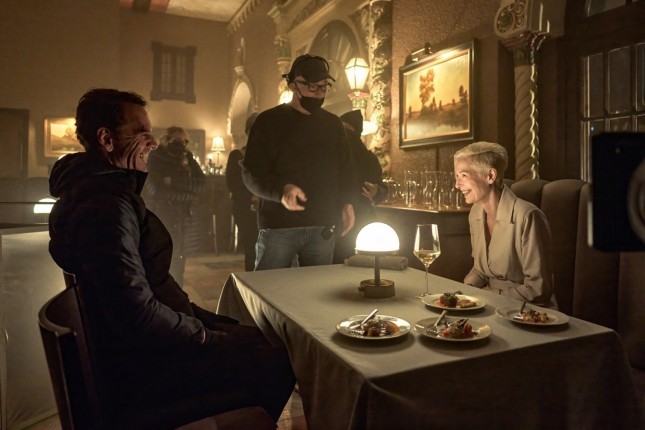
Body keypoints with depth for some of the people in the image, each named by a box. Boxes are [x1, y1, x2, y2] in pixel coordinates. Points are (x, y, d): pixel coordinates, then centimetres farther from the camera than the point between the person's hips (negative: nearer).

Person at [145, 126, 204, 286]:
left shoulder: (188, 159, 11)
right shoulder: (156, 159, -3)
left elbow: (200, 183, -2)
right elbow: (157, 189, -15)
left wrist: (174, 182, -13)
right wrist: (187, 193, -12)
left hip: (183, 220, 5)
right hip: (161, 219, -4)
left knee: (177, 266, 11)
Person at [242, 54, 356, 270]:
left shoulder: (333, 124, 14)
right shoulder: (269, 121, 1)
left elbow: (344, 168, 22)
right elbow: (251, 173, -5)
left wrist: (346, 203, 6)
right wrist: (281, 190, -24)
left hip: (323, 228, 4)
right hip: (278, 226, -3)